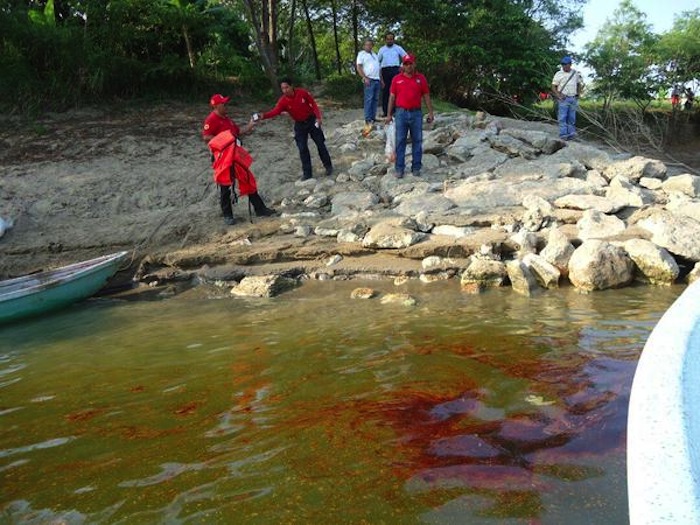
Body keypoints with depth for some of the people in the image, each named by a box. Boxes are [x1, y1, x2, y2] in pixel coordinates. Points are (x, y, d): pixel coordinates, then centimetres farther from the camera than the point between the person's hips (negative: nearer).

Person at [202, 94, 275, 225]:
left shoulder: (226, 119, 19)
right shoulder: (211, 119, -9)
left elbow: (238, 132, 24)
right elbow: (206, 137, -18)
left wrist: (249, 126, 12)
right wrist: (222, 139, -18)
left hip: (235, 155, 9)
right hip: (222, 156, -9)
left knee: (248, 180, 9)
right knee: (225, 187, 0)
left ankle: (260, 209, 15)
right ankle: (227, 215, 10)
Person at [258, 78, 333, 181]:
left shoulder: (302, 93, -17)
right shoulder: (283, 101, -18)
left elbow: (313, 104, -7)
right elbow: (275, 111, -33)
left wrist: (318, 117, -17)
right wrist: (263, 116, -51)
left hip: (311, 120, -1)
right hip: (299, 125, 1)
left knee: (320, 144, 5)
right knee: (302, 148, -4)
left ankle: (328, 166, 22)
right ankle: (307, 173, 6)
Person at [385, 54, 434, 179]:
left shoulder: (421, 78, 6)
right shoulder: (397, 79, 6)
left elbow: (426, 96, 8)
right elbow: (392, 97, 8)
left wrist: (430, 112, 3)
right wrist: (389, 114, 4)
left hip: (416, 113, 1)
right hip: (401, 113, 0)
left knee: (417, 141, 5)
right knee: (400, 141, 0)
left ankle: (416, 168, 13)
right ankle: (399, 169, 4)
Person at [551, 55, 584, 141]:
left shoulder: (576, 73, 9)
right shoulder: (558, 74, -2)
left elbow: (579, 84, 22)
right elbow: (553, 86, -3)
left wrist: (578, 93, 9)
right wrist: (558, 95, -14)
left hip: (573, 99, 4)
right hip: (564, 99, -4)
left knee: (571, 118, 6)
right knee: (562, 117, -8)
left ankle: (570, 133, 10)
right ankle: (563, 134, -8)